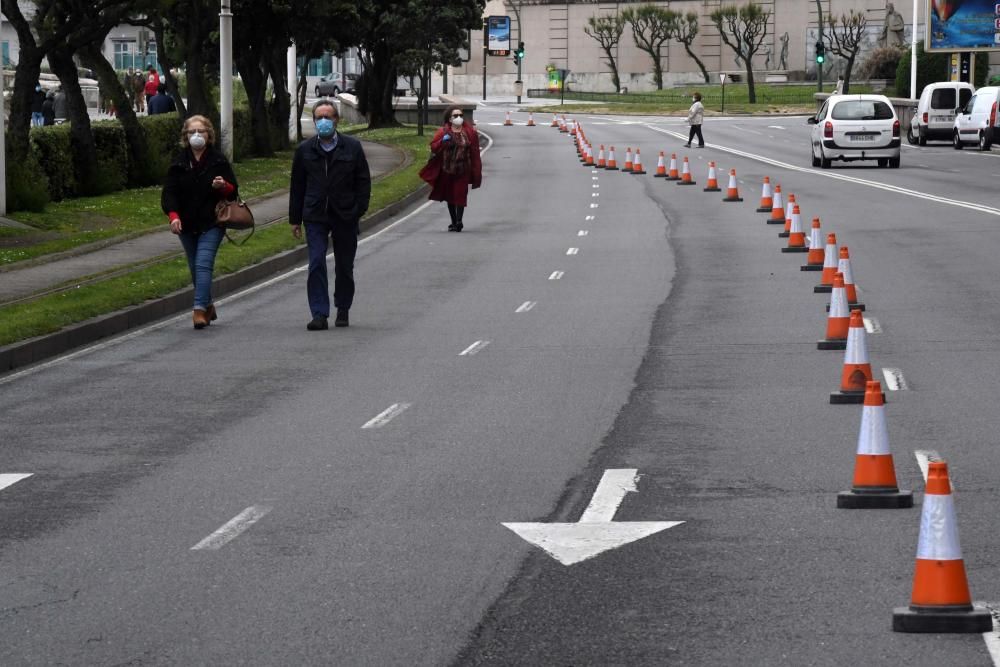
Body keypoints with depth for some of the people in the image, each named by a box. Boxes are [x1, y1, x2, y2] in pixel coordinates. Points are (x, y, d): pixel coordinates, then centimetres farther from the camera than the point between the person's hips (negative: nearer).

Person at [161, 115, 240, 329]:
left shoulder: (218, 161, 1)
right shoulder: (179, 163, 5)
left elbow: (233, 191, 3)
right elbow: (169, 193, -1)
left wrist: (223, 186, -21)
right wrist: (173, 215, -18)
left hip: (211, 224, -4)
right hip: (187, 224, 4)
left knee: (203, 264, -17)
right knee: (195, 268, 12)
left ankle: (200, 309, -22)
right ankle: (208, 306, 30)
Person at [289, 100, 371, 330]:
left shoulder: (352, 147, 1)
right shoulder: (305, 150, 5)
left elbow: (363, 182, 3)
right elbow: (297, 186, 10)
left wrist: (359, 210, -7)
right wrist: (295, 219, 8)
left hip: (345, 216, 0)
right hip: (315, 216, 0)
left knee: (344, 267, 10)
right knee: (316, 264, -11)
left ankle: (343, 310, 26)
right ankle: (319, 315, -12)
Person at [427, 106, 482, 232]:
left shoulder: (470, 132, 0)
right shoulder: (443, 131, 1)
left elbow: (475, 152, 0)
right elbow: (433, 147, -3)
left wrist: (476, 170, -4)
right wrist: (442, 141, -22)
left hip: (463, 170, -2)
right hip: (447, 170, 2)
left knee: (460, 194, -9)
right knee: (449, 195, 10)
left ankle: (459, 221, -8)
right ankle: (454, 222, 21)